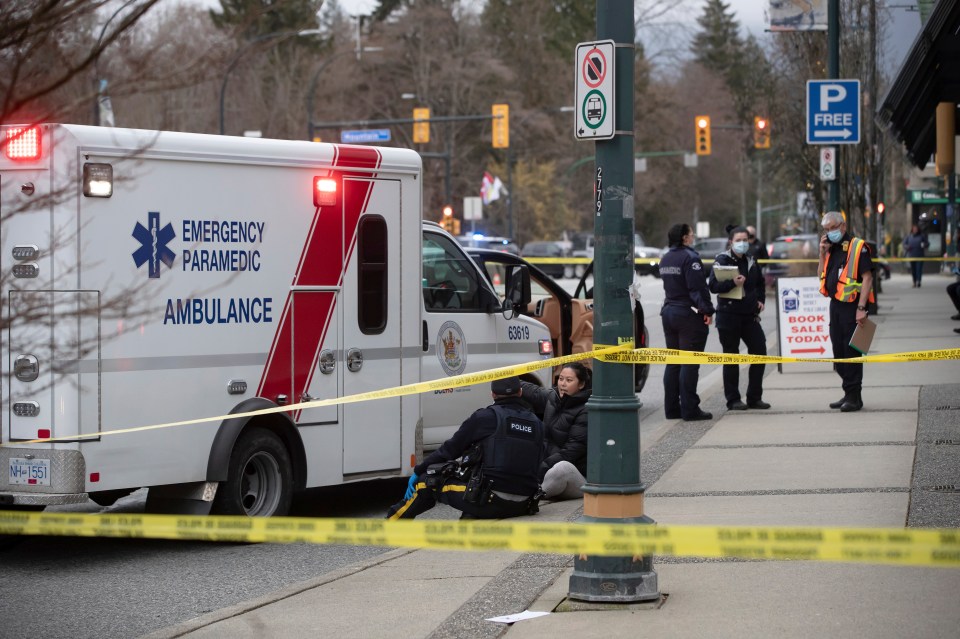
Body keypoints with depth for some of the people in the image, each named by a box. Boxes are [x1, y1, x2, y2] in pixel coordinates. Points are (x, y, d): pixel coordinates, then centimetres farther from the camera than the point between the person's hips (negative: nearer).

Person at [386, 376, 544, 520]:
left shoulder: (485, 417, -1)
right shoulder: (536, 424, 12)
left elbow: (450, 449, 5)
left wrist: (418, 471, 16)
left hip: (489, 501, -5)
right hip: (522, 506, 5)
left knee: (428, 481, 12)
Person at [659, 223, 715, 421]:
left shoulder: (665, 259, 12)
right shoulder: (690, 258, -15)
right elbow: (698, 288, -20)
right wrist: (707, 310, -16)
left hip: (669, 313, 8)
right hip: (689, 315, -8)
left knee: (673, 362, 12)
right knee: (689, 363, -5)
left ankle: (671, 408, 14)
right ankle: (689, 409, -5)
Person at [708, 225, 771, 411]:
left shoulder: (751, 261, 12)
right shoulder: (722, 261, -7)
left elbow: (760, 283, 28)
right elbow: (713, 285, -16)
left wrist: (760, 300, 13)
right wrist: (732, 283, -29)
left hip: (750, 314, 6)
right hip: (728, 315, -6)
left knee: (759, 351, 3)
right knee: (731, 357, 1)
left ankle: (754, 397, 13)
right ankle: (733, 399, 7)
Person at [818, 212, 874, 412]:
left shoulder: (857, 247, -9)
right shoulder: (832, 249, 15)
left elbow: (867, 278, -14)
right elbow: (822, 276, 19)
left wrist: (861, 308, -20)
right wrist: (823, 253, 6)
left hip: (852, 306, -8)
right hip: (836, 305, 8)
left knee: (851, 351, -6)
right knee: (839, 351, 11)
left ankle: (854, 397, -3)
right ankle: (849, 394, 19)